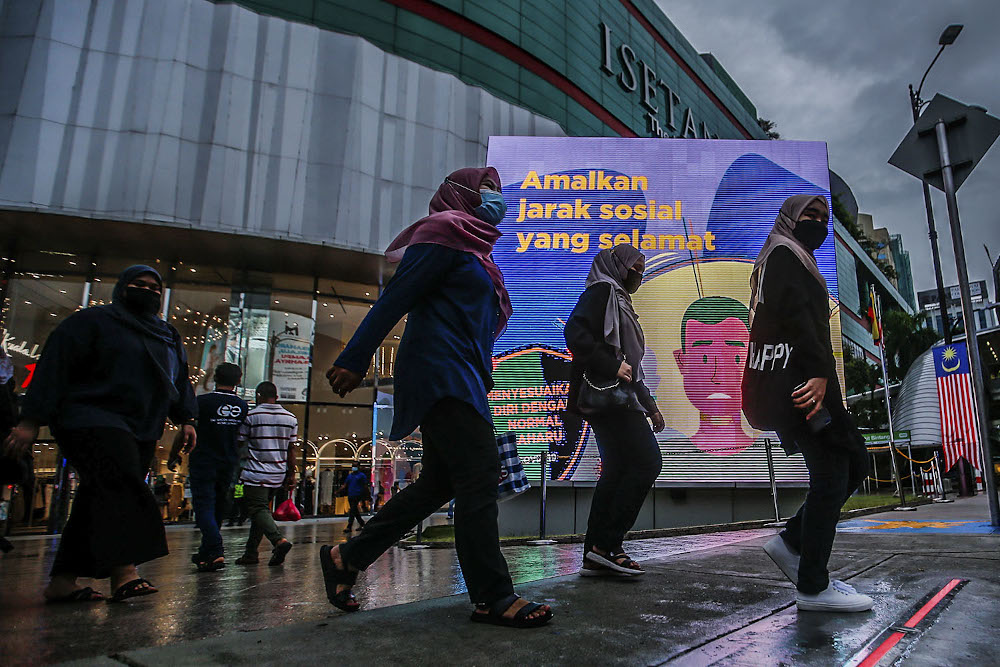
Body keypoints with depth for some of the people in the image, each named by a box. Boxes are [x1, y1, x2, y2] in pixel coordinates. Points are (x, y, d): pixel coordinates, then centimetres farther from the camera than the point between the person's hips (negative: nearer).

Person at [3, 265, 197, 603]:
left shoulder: (169, 336, 21)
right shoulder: (93, 320, 2)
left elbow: (180, 380, 25)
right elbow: (54, 365, -4)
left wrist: (186, 419, 13)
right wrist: (32, 419, -11)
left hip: (142, 431, 7)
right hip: (92, 421, -7)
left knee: (98, 502, 6)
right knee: (122, 487, -24)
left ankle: (63, 581, 12)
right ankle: (124, 571, -29)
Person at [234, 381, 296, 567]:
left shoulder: (251, 416, -5)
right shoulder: (290, 418, 6)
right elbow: (291, 450, 8)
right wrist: (291, 475, 11)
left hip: (255, 474, -5)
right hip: (278, 475, 5)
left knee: (259, 510, -7)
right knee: (262, 509, 15)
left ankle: (279, 540, -29)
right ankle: (251, 553, 17)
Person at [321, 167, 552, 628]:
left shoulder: (473, 250, 26)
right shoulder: (446, 233, -2)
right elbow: (396, 296, -11)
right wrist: (353, 361, -16)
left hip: (459, 377, 10)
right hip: (441, 371, -10)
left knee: (440, 481, 10)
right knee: (479, 473, -11)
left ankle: (347, 557, 20)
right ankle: (492, 598, -4)